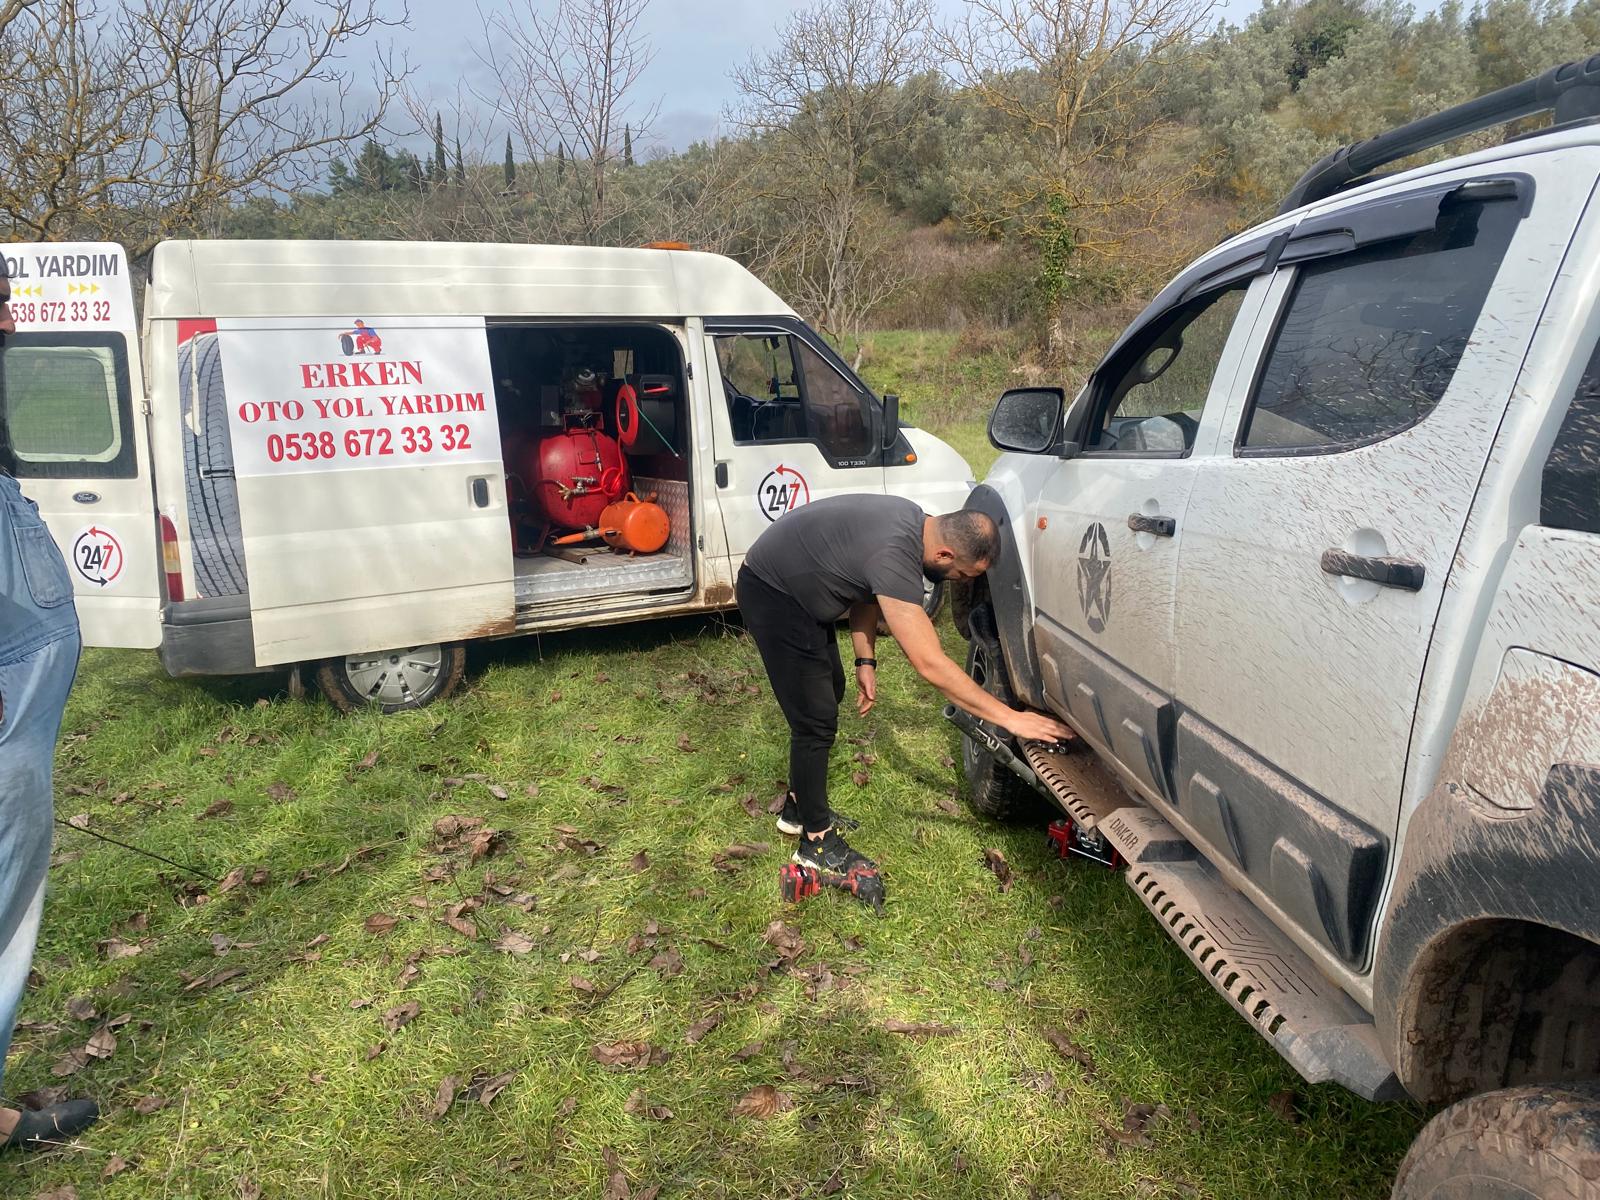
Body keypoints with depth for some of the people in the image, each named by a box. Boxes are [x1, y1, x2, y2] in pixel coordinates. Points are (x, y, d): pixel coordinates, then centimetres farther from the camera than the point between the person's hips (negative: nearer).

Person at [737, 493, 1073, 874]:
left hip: (801, 589, 10)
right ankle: (817, 841, 9)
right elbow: (930, 665, -34)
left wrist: (865, 662, 2)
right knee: (817, 720, -7)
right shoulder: (894, 556, -34)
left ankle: (800, 808, 35)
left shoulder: (914, 520, -6)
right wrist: (1009, 717, -30)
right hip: (771, 594, -10)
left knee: (830, 692, 20)